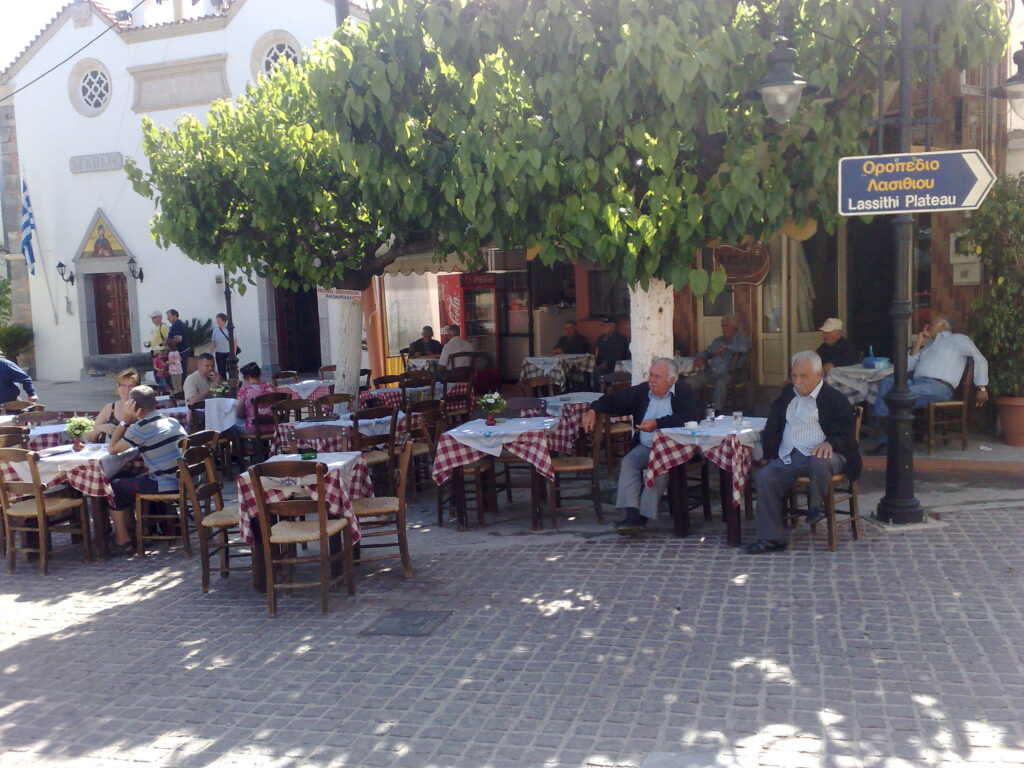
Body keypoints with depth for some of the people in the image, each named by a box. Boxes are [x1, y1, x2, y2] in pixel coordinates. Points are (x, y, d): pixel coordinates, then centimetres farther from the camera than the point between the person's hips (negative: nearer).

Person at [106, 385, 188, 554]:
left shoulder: (140, 427, -12)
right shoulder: (172, 421, 10)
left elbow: (112, 449, -1)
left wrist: (126, 419, -1)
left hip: (165, 486, -8)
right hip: (184, 481, 8)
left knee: (114, 486, 12)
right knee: (133, 480, 31)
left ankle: (122, 538, 18)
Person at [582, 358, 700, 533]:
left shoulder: (684, 392, -5)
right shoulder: (642, 391, 9)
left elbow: (691, 417, -21)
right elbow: (614, 400, 16)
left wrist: (657, 423, -28)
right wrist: (593, 411, -2)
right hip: (645, 447, 5)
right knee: (628, 462, -22)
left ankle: (643, 517, -28)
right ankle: (632, 514, -29)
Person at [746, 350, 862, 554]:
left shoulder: (835, 399, 4)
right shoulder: (786, 395, 22)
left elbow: (847, 435, -2)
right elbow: (772, 428, 22)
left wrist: (830, 443, -25)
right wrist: (769, 453, 4)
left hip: (818, 455, -5)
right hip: (787, 459, 5)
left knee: (820, 462, -40)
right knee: (763, 476, -22)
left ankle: (817, 506, -8)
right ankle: (771, 538, -16)